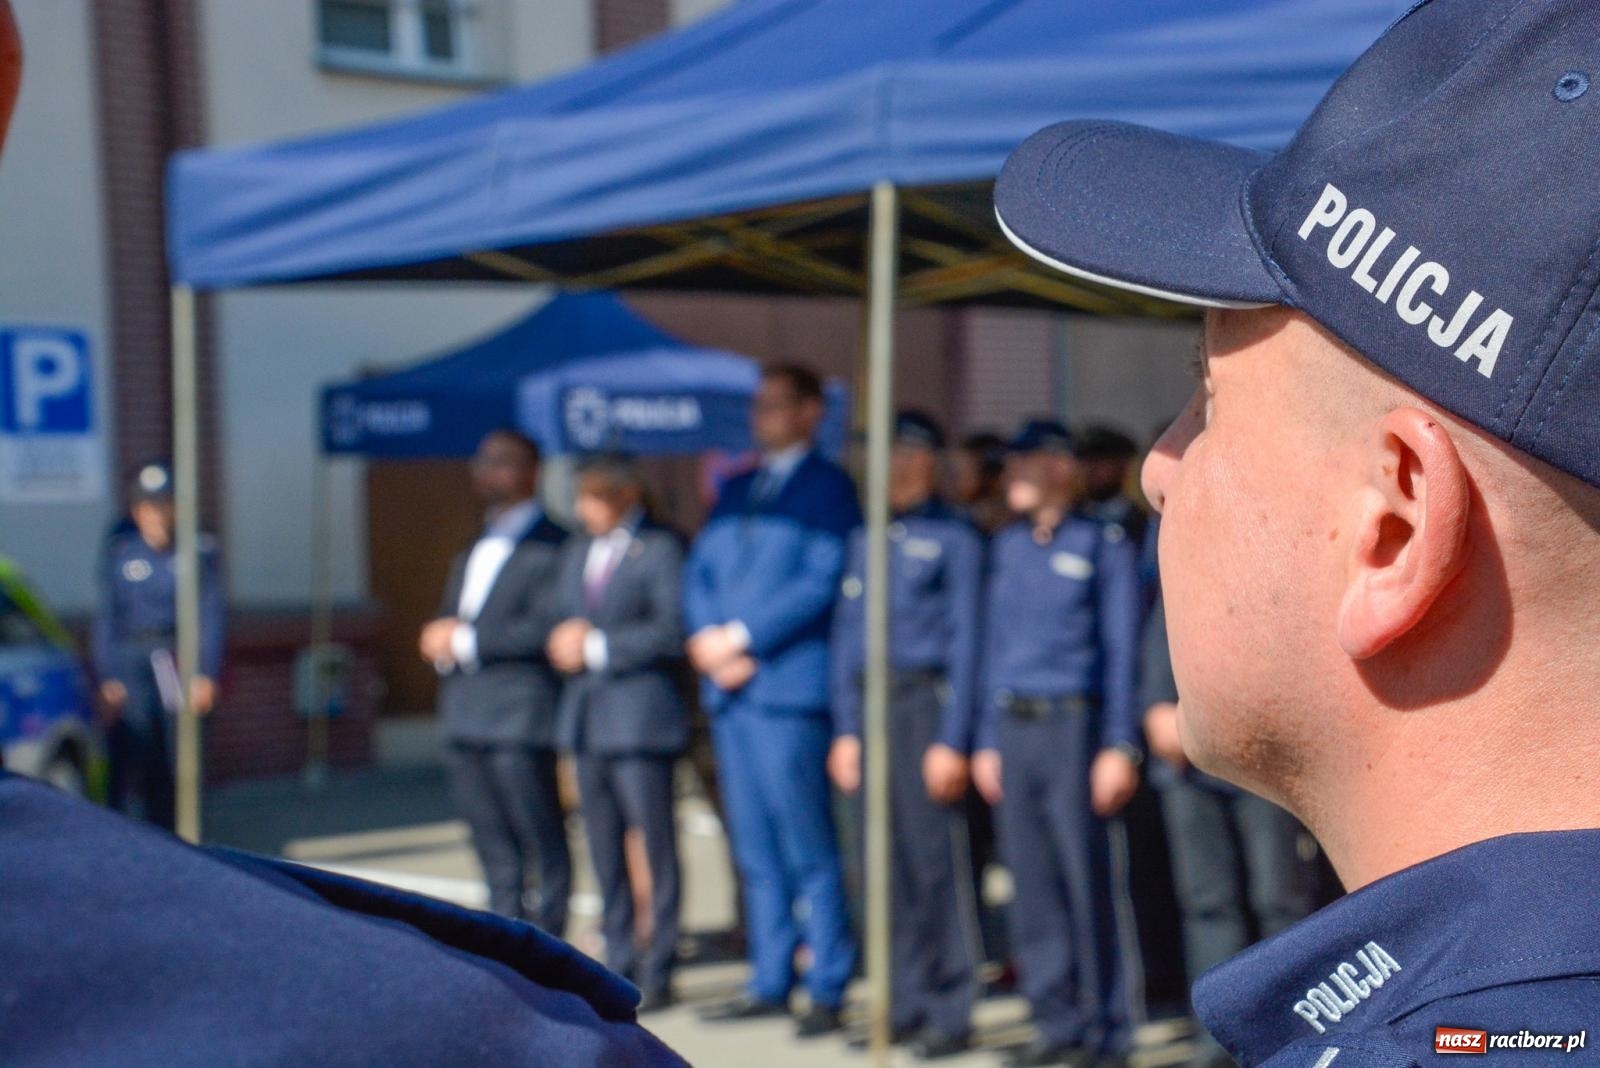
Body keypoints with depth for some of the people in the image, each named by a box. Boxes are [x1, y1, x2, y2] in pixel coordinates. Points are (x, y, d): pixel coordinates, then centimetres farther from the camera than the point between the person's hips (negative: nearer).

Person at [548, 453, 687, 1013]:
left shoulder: (661, 551, -5)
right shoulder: (577, 553, 19)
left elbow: (670, 631, -14)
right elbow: (558, 620, 22)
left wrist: (597, 647, -13)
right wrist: (563, 642, -1)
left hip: (640, 716, -7)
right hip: (585, 716, 7)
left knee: (657, 845, -4)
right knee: (604, 849, 10)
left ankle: (658, 972, 2)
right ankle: (619, 968, 17)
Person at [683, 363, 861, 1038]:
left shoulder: (827, 488, -1)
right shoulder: (735, 492, 20)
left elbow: (822, 582, -12)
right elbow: (699, 572, 16)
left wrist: (741, 637, -13)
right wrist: (706, 639, -3)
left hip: (789, 685, -7)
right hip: (729, 691, 7)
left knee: (808, 850, -4)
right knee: (755, 852, 11)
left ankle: (827, 990, 1)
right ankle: (769, 983, 17)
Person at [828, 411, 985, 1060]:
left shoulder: (954, 538, -1)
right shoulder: (865, 539, 16)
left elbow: (965, 641, -5)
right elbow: (848, 635, 16)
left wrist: (952, 742, -10)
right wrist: (846, 730, 11)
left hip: (925, 701, -6)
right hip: (870, 703, 6)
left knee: (935, 858, -6)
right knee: (884, 860, 7)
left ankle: (951, 1013, 1)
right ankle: (907, 1002, 17)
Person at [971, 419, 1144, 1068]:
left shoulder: (1104, 545, -2)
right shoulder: (1007, 547, 15)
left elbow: (1121, 649, -5)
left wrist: (1120, 747, -10)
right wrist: (987, 742, 14)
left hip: (1073, 725, -6)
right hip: (1013, 728, 6)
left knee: (1089, 879, -4)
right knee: (1031, 882, 7)